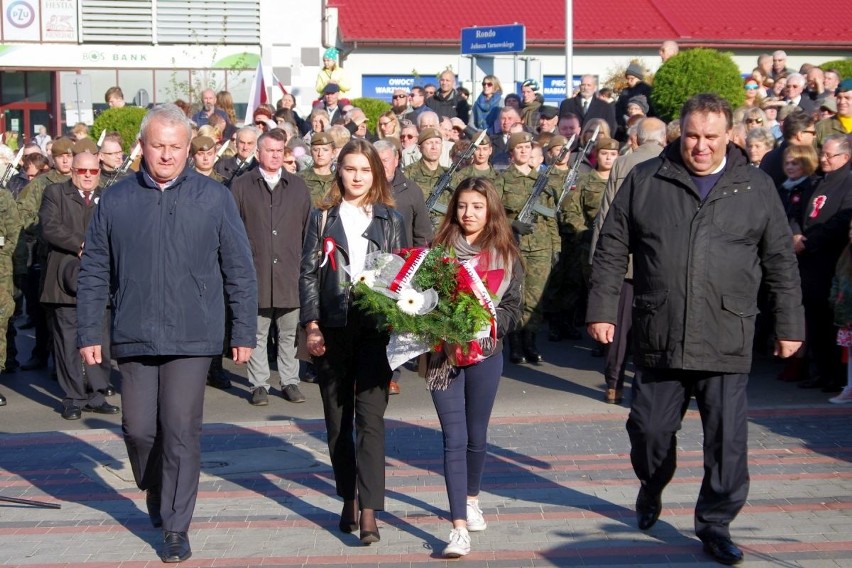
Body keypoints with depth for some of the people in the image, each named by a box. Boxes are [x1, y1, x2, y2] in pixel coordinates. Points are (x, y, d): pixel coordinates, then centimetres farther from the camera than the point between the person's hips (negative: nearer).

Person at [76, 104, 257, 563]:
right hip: (134, 337, 2)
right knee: (139, 430, 7)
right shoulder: (115, 200, 6)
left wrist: (244, 332, 2)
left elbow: (239, 270, 4)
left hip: (192, 336, -2)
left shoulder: (214, 198, 2)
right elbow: (94, 273, 9)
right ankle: (156, 495, 36)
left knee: (181, 430, -5)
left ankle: (176, 529, 7)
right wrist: (88, 333, 5)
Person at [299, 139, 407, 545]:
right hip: (332, 329, 2)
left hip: (375, 328, -1)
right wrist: (311, 325, -5)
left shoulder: (390, 219, 8)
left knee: (370, 418, -10)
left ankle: (369, 511, -13)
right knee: (337, 420, 8)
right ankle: (349, 499, 21)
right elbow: (308, 273, 5)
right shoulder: (322, 217, 8)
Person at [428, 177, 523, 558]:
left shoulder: (506, 255, 3)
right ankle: (459, 527, -6)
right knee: (454, 439, -5)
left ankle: (471, 499, 39)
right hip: (443, 353, -1)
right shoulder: (439, 249, 1)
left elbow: (512, 309, 1)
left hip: (485, 354, 1)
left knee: (476, 436, 14)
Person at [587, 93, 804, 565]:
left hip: (726, 342, 0)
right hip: (658, 337, 1)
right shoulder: (645, 180, 3)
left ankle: (715, 525, 17)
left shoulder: (756, 187, 6)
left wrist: (789, 325, 9)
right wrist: (601, 309, 1)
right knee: (650, 428, 11)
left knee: (728, 440, 0)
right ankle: (652, 487, 41)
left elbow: (780, 261, 9)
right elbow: (612, 250, 6)